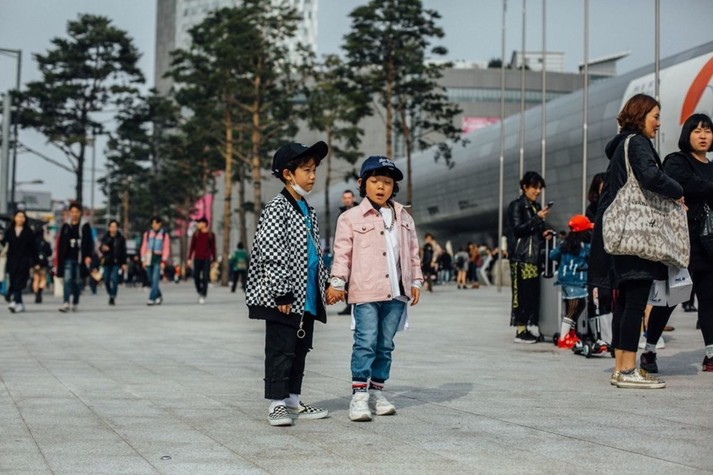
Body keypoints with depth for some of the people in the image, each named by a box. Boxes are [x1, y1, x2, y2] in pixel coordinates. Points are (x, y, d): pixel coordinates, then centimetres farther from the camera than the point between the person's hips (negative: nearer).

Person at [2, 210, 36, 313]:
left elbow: (33, 248, 2)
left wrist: (35, 262, 0)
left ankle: (15, 302, -24)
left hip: (24, 261, -3)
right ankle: (20, 304, 14)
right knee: (13, 282, 4)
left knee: (19, 282, -14)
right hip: (12, 261, 3)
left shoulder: (29, 232, 3)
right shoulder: (9, 231, 10)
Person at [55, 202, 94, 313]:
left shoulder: (85, 227, 3)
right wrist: (58, 260, 6)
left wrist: (88, 256, -11)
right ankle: (66, 303, -18)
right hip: (68, 258, 1)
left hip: (80, 258, -1)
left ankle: (75, 303, 17)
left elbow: (90, 243, -1)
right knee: (67, 279, -12)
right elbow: (60, 244, 9)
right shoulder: (65, 227, 8)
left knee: (77, 281, 7)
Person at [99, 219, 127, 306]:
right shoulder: (105, 237, 5)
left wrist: (124, 263, -2)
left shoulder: (121, 238, 1)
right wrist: (103, 248, -19)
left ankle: (113, 297, -10)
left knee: (114, 279, -14)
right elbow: (100, 248, 7)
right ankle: (111, 295, 28)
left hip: (116, 262, -2)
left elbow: (124, 251, 2)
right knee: (106, 281, 5)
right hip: (107, 262, 2)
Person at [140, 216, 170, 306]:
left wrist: (163, 261, -12)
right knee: (151, 280, 8)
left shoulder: (164, 235, 0)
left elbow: (166, 248, -4)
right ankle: (158, 296, 25)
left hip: (158, 259, -4)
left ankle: (151, 299, -13)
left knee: (155, 279, -12)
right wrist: (143, 260, 2)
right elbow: (144, 247, 10)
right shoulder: (147, 234, 10)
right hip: (149, 259, 4)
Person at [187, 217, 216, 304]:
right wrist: (189, 258, 2)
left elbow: (213, 248, 8)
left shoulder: (211, 235, 4)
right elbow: (192, 247, 7)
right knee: (196, 277, 2)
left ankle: (203, 296, -6)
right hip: (197, 258, 2)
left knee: (205, 277, -7)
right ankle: (200, 292, 24)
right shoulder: (196, 234, 6)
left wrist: (214, 260, 8)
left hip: (206, 259, -2)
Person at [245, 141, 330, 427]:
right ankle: (277, 404, 3)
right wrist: (281, 292, -20)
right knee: (281, 350, -3)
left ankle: (293, 401, 21)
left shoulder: (308, 211, 16)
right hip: (285, 297, -9)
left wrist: (325, 284, 16)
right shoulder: (277, 208, -11)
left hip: (308, 296, 9)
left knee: (300, 350, 13)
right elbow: (271, 253, -17)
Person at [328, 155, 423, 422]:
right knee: (366, 342, -9)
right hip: (366, 292, -5)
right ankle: (359, 395, -6)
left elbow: (413, 253, 18)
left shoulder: (404, 218, 15)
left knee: (386, 345, 10)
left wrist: (415, 282, 13)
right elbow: (343, 252, -2)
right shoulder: (351, 218, 0)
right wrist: (337, 282, -8)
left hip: (396, 291, 5)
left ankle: (377, 391, 17)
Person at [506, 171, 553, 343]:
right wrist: (537, 218, -17)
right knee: (522, 292, -9)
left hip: (534, 256, 7)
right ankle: (520, 331, -8)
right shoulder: (516, 206, -4)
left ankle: (527, 328, 7)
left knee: (533, 293, 3)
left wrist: (544, 234, 4)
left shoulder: (537, 207, 18)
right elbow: (518, 229, -12)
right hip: (521, 256, -7)